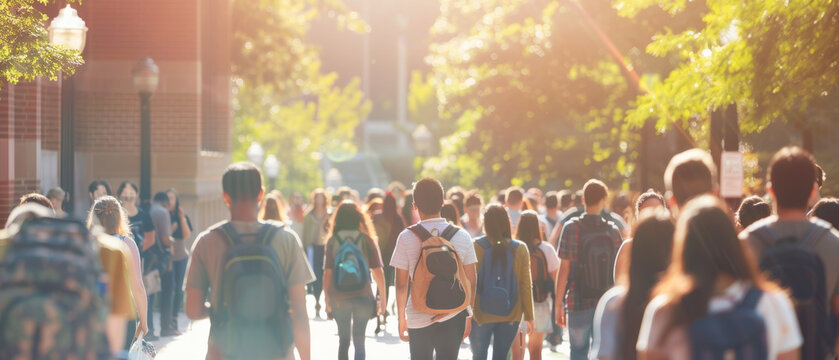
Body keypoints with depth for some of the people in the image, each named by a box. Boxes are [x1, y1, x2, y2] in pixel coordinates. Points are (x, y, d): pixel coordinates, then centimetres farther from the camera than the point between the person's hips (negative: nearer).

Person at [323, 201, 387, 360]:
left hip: (339, 299, 1)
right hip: (362, 297, 0)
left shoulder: (332, 241, -3)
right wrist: (383, 298, 6)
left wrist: (327, 299, 5)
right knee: (359, 341, 6)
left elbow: (327, 273, -4)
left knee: (343, 341, 15)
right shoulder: (367, 239, -4)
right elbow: (378, 272, -3)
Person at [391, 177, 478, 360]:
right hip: (454, 316, 1)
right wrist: (468, 316, 15)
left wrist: (401, 317, 8)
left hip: (419, 317, -1)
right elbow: (471, 282, 3)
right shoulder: (462, 236, -2)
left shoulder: (406, 237, -7)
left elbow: (401, 283, -4)